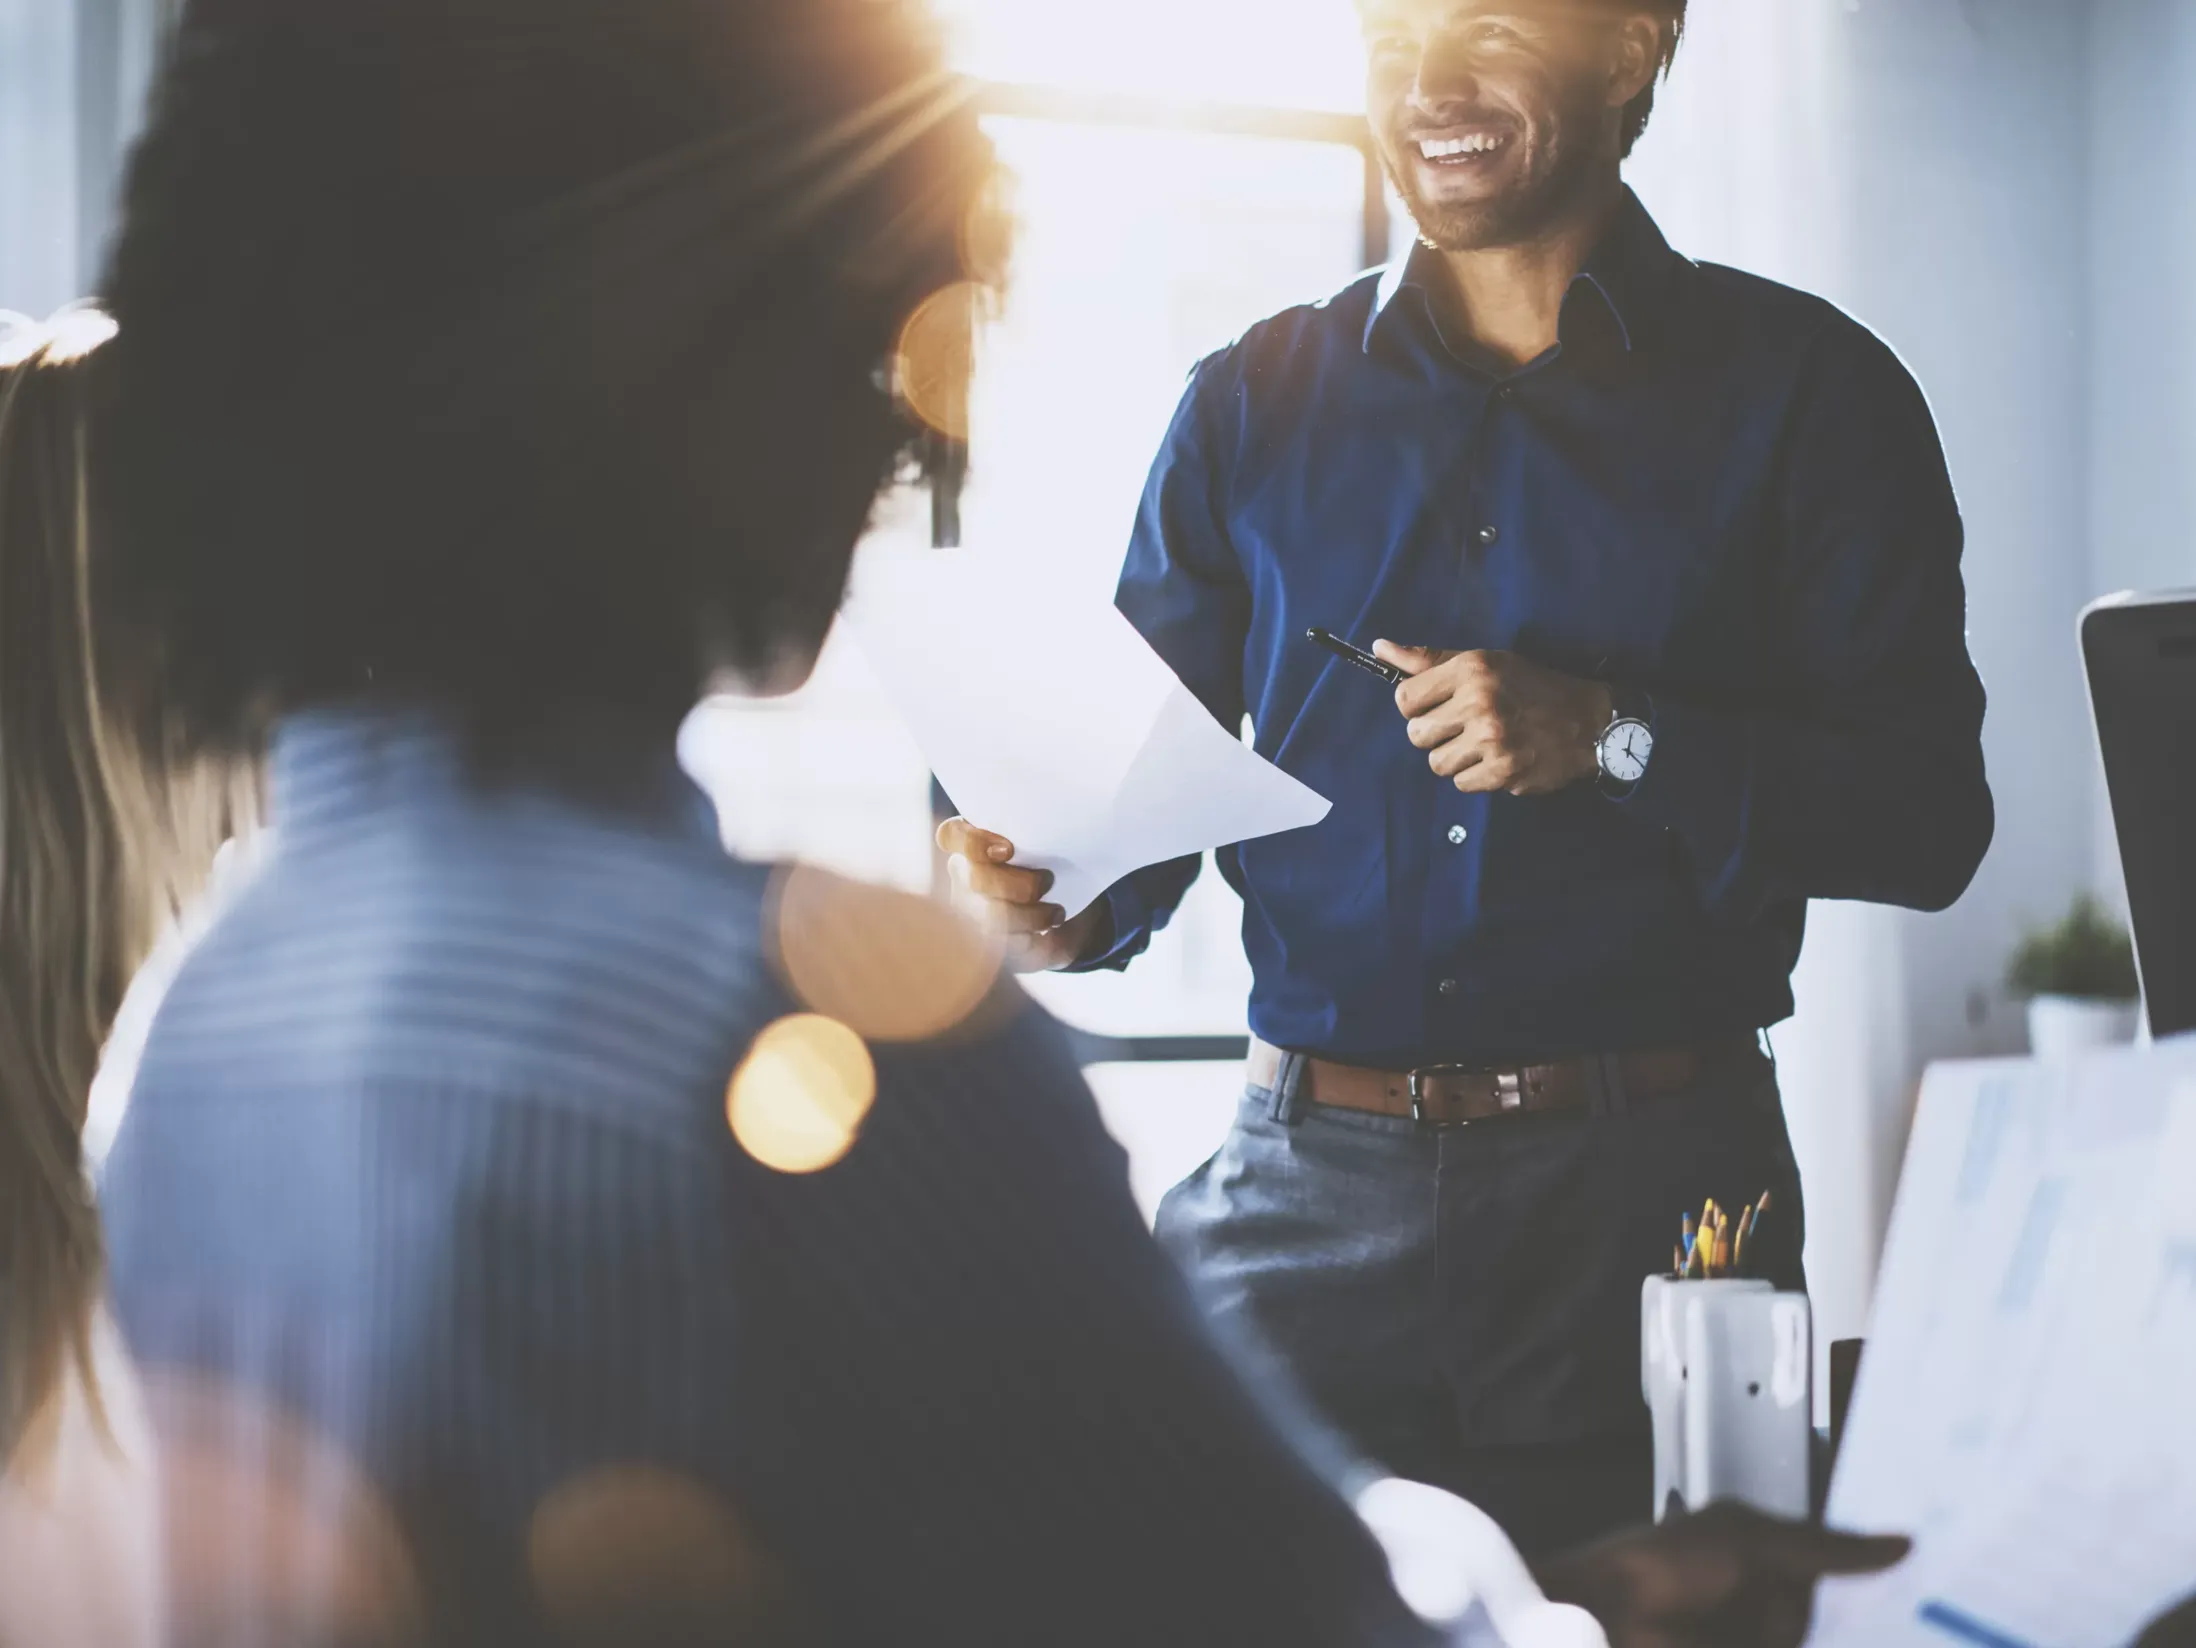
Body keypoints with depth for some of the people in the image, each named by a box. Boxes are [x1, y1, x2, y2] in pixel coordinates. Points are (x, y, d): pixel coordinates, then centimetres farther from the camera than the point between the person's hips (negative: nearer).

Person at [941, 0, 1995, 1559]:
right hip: (1305, 1185, 2)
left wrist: (1615, 739, -15)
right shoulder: (1254, 403, 11)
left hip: (1652, 1196, -1)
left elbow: (1928, 813, -2)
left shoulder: (1805, 391, 3)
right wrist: (1067, 896, -10)